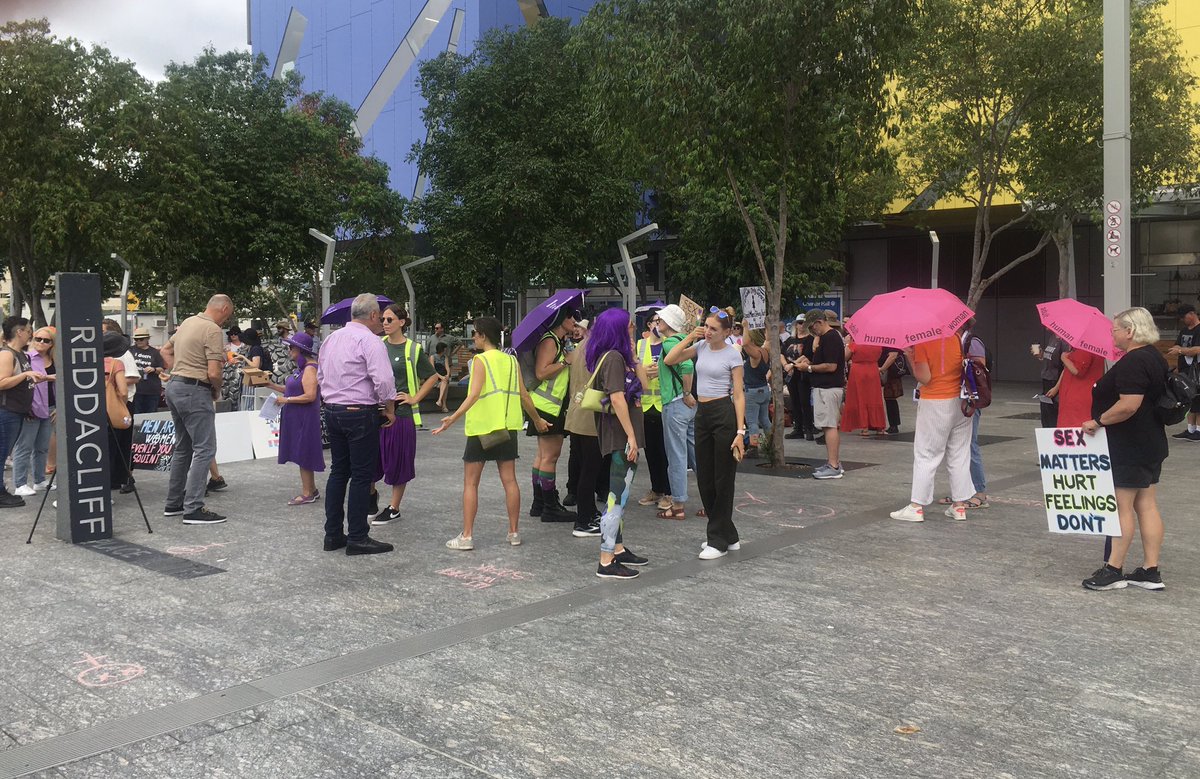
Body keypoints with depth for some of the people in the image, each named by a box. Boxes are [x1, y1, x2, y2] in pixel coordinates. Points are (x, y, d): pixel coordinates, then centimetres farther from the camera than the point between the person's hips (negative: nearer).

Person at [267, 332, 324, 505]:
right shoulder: (300, 368, 13)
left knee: (303, 454, -4)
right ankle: (311, 489, 22)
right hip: (295, 417, 10)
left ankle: (307, 493, 3)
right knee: (301, 453, 13)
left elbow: (310, 396, -24)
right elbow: (293, 390, 16)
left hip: (305, 418, -10)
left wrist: (286, 400, -19)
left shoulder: (310, 369, -17)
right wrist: (271, 385, 13)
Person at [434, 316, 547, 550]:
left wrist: (453, 418, -26)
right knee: (509, 480, 9)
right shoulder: (511, 360, 8)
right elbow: (523, 395, 9)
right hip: (507, 427, 5)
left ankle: (466, 536, 0)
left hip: (481, 427, -5)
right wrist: (537, 420, 22)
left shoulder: (480, 360, -8)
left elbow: (475, 393, -20)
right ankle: (514, 533, 13)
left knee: (470, 483, 2)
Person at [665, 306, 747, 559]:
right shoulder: (701, 346, 8)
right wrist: (689, 337, -2)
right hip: (703, 414, 7)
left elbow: (738, 395, -9)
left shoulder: (732, 355, -8)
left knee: (723, 478, 0)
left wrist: (740, 431, -16)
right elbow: (669, 360, 4)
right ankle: (728, 536, 23)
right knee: (704, 478, 10)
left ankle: (719, 540, 8)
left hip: (724, 414, -7)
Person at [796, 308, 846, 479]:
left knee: (829, 426, -10)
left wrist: (809, 368, -13)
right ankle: (835, 463, 19)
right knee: (832, 426, 13)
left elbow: (831, 366, -22)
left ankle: (833, 467, -9)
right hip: (831, 386, 11)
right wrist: (810, 362, 11)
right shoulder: (832, 336, 17)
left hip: (827, 388, -11)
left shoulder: (830, 338, -16)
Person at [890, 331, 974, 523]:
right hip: (960, 402, 4)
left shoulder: (921, 341, -12)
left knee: (926, 455, 1)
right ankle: (959, 505, 14)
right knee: (959, 454, 10)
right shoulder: (958, 338, -1)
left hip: (934, 404, -4)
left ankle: (917, 506, 2)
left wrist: (910, 356, -4)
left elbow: (924, 378, -13)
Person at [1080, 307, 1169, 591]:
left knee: (1123, 506, -3)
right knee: (1147, 506, 10)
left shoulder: (1132, 362, -20)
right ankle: (1151, 572, 14)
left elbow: (1129, 405, -30)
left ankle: (1113, 570, 5)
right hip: (1151, 444, 10)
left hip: (1128, 449, -10)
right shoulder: (1154, 357, 12)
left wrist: (1098, 421, -18)